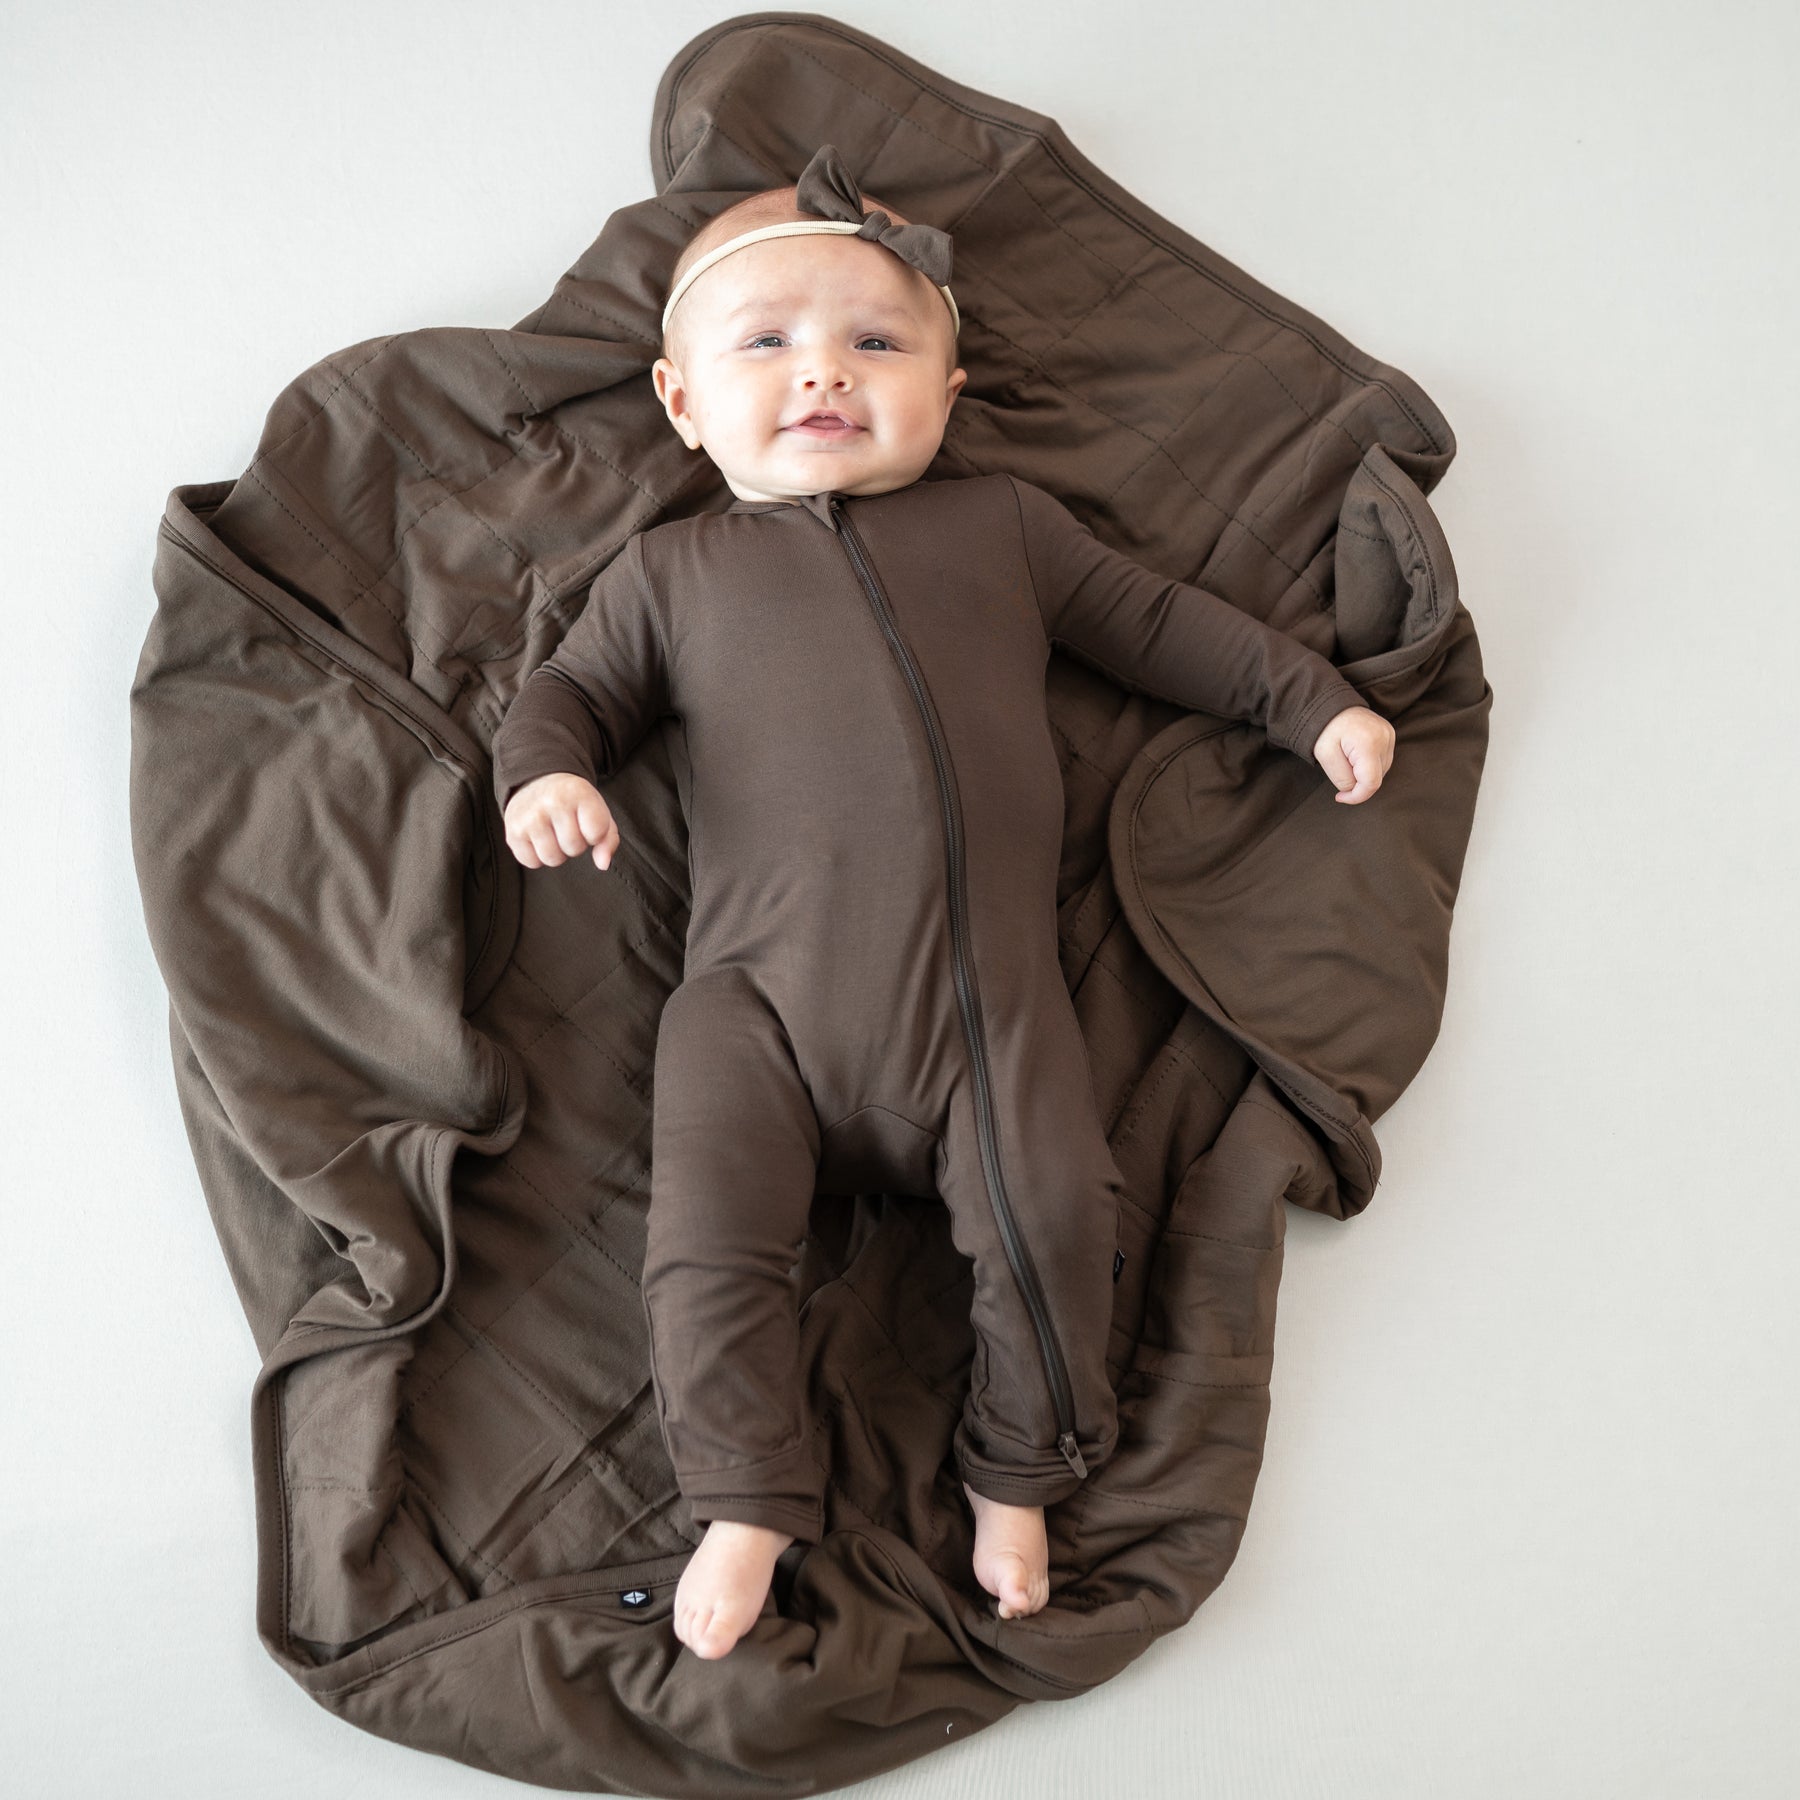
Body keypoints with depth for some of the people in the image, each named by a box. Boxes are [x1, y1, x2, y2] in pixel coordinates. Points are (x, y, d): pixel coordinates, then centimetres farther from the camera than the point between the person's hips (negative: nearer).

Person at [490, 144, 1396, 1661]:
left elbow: (1157, 623, 27)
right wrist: (545, 771, -4)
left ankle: (1018, 1474, 10)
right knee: (709, 1245, -14)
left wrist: (1315, 699, 22)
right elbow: (575, 686, 20)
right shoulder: (671, 571, 19)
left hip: (993, 990, 1)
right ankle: (750, 1503, 7)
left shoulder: (1003, 525, 21)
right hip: (763, 998, 0)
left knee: (1051, 1217, -15)